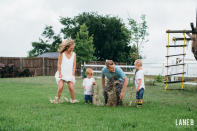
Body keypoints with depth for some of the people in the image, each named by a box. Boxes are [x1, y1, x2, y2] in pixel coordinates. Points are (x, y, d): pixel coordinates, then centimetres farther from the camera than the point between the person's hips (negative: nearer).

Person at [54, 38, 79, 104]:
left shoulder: (73, 54, 3)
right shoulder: (62, 53, -4)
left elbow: (74, 65, 7)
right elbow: (59, 64, -2)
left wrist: (73, 74, 1)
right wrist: (60, 73, -6)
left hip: (69, 74, 2)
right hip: (62, 74, -2)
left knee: (71, 88, -9)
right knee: (60, 87, -15)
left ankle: (73, 100, 10)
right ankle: (57, 99, 3)